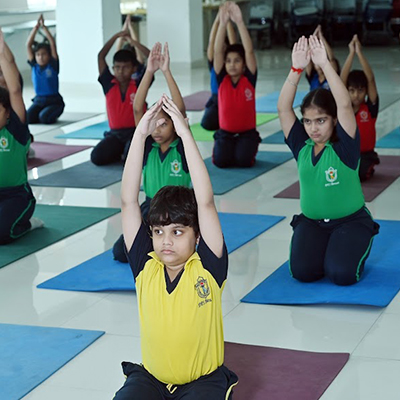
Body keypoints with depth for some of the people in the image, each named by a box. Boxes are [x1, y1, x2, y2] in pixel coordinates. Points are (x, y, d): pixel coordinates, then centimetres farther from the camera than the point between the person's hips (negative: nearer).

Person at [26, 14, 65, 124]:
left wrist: (44, 27, -13)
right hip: (38, 100, 4)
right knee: (27, 118, -21)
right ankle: (44, 112, 10)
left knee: (44, 117, -31)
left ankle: (52, 114, 5)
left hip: (54, 101, -4)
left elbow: (52, 43, -11)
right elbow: (28, 45, -2)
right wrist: (36, 27, -7)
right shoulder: (34, 66, 4)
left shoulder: (53, 65, -4)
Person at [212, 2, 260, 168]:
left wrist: (239, 21, -30)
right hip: (225, 132, 1)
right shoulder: (222, 79, -4)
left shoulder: (249, 79, -7)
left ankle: (250, 147, 11)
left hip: (247, 132, -1)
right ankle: (225, 147, 14)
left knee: (243, 160, -26)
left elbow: (249, 50, -19)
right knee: (220, 160, -23)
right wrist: (223, 22, -28)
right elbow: (217, 51, -15)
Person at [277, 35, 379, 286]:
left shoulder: (345, 146, -12)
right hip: (311, 221, 3)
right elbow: (283, 107, -11)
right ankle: (324, 249, 14)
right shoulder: (301, 145, -1)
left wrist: (324, 64, -30)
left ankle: (358, 248, 11)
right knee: (302, 271, -20)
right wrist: (297, 69, -22)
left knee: (342, 274, -25)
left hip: (351, 220, -3)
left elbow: (345, 105, -26)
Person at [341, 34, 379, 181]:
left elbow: (371, 79, -17)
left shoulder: (370, 108, -6)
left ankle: (367, 169, 5)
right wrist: (351, 53, -21)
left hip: (365, 154, -1)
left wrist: (360, 53, -23)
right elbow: (341, 80, -14)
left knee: (358, 174, -31)